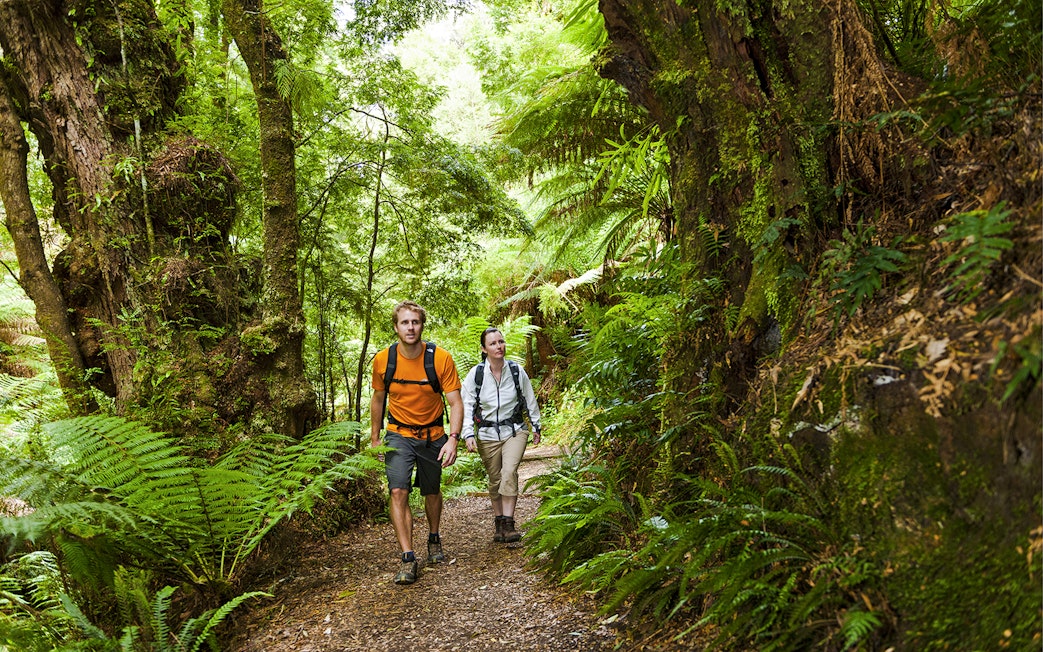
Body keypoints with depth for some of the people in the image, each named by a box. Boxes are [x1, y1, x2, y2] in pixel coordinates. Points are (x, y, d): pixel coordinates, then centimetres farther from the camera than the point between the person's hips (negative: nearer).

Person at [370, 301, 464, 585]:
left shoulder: (441, 358, -17)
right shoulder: (383, 360, -11)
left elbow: (455, 402, -15)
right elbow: (378, 399, 6)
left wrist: (453, 438, -28)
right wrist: (374, 437, 11)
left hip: (433, 436, 0)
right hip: (399, 434, 0)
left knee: (432, 492, 15)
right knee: (398, 491, -17)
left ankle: (434, 539, 42)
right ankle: (408, 559, -12)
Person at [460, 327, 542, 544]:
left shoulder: (517, 371, -4)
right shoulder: (475, 374, -7)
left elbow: (530, 401, 8)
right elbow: (467, 405, -4)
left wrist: (536, 427, 14)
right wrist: (468, 434, -13)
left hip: (515, 430, -1)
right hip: (487, 434, 1)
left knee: (509, 472, -20)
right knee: (495, 481, 8)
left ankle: (508, 523, -18)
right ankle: (498, 523, 23)